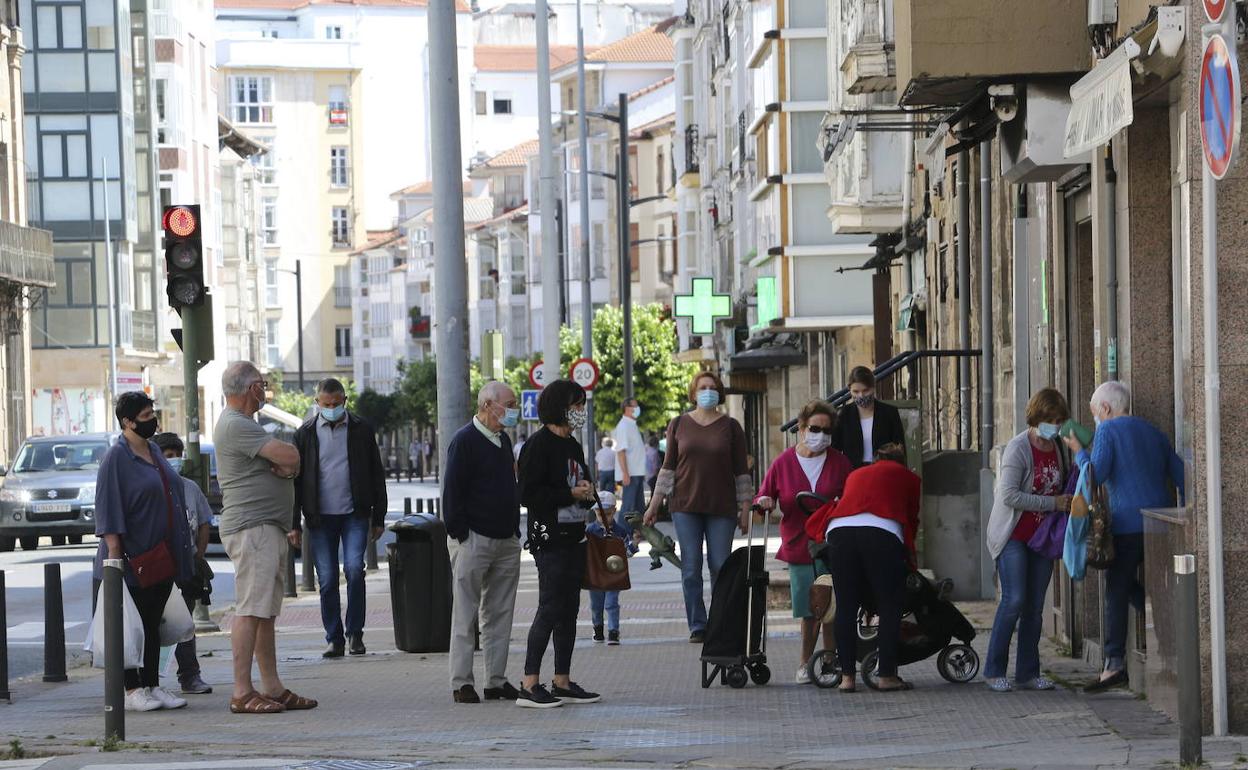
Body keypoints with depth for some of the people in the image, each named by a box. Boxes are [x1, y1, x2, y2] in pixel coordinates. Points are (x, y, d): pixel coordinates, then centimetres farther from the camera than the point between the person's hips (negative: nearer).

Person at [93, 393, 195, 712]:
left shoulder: (154, 451, 13)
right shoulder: (116, 458, -11)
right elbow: (108, 507, -16)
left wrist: (181, 549, 20)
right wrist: (114, 550, -22)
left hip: (162, 558, 8)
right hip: (134, 560, -8)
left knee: (153, 624, 11)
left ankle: (152, 686, 15)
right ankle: (131, 689, 2)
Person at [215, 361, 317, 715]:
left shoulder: (242, 423, 22)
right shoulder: (237, 425, -14)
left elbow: (290, 465, 23)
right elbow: (290, 456, -19)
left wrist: (286, 467, 3)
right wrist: (288, 462, 1)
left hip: (270, 529, 11)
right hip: (251, 528, -11)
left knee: (267, 612, 10)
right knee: (250, 609, -12)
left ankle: (272, 688, 13)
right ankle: (242, 693, -14)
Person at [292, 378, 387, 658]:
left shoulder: (361, 430, 4)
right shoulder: (305, 433, 4)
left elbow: (377, 475, 8)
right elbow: (296, 478, 5)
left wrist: (378, 517, 5)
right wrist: (294, 523, 0)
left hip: (355, 513, -1)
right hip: (321, 517, 1)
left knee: (354, 568, -16)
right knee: (327, 580, 1)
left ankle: (355, 632, -2)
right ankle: (334, 639, 11)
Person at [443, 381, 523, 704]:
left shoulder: (503, 441, 16)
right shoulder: (465, 441, -10)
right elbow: (452, 492, -13)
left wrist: (515, 530, 17)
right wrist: (459, 533, -16)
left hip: (506, 541, 8)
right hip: (473, 540, -8)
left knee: (500, 613, 8)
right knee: (466, 613, -3)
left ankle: (496, 680, 13)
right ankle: (461, 682, -1)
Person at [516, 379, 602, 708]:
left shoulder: (573, 446, 17)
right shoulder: (539, 445, -10)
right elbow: (528, 493, -17)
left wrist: (587, 493, 3)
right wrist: (570, 494, -15)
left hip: (574, 537, 9)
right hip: (550, 539, -9)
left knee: (569, 610, 9)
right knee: (550, 610, -11)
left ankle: (563, 683, 15)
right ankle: (530, 686, -9)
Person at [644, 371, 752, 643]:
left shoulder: (730, 427, 6)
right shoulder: (679, 425, 9)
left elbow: (741, 471, 7)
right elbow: (669, 467, 12)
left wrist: (745, 509, 2)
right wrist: (655, 504, 7)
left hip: (721, 508, -1)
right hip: (685, 505, 1)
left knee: (720, 567, -4)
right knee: (690, 568, -2)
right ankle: (697, 626, 3)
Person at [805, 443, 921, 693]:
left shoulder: (855, 475, 36)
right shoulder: (909, 478, 27)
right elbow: (911, 520, 28)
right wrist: (908, 558, 40)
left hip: (839, 531, 3)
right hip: (882, 533, -3)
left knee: (845, 606, 9)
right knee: (889, 606, 6)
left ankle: (847, 676, 8)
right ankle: (886, 675, 4)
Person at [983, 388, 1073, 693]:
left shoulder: (1059, 448, 5)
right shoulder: (1018, 448, -14)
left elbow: (1063, 489, 22)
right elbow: (1009, 495, -23)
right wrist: (1053, 503, -23)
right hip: (1013, 535, -6)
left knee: (1035, 606, 4)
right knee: (1014, 599, -13)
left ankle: (1028, 673, 10)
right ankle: (994, 670, -4)